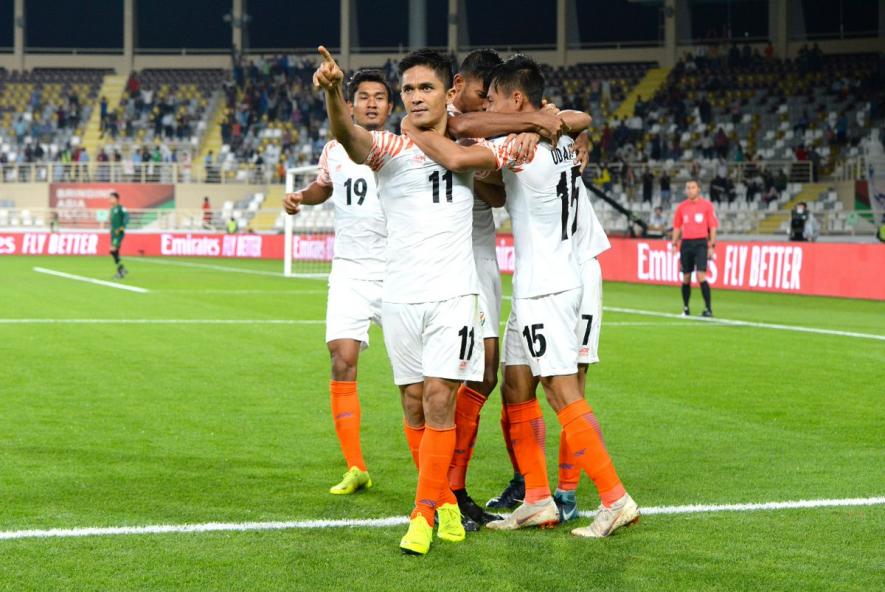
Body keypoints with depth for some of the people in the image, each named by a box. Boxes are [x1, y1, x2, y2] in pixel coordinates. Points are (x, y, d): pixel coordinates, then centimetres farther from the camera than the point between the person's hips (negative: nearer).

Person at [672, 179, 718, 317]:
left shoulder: (707, 205, 0)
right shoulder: (681, 207, 9)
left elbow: (712, 227, 1)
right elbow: (677, 227, 15)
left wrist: (711, 246, -5)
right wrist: (674, 244, 7)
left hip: (701, 243, -3)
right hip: (686, 243, 3)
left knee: (701, 276, -14)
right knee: (686, 278, 6)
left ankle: (708, 308, -9)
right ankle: (685, 308, 19)